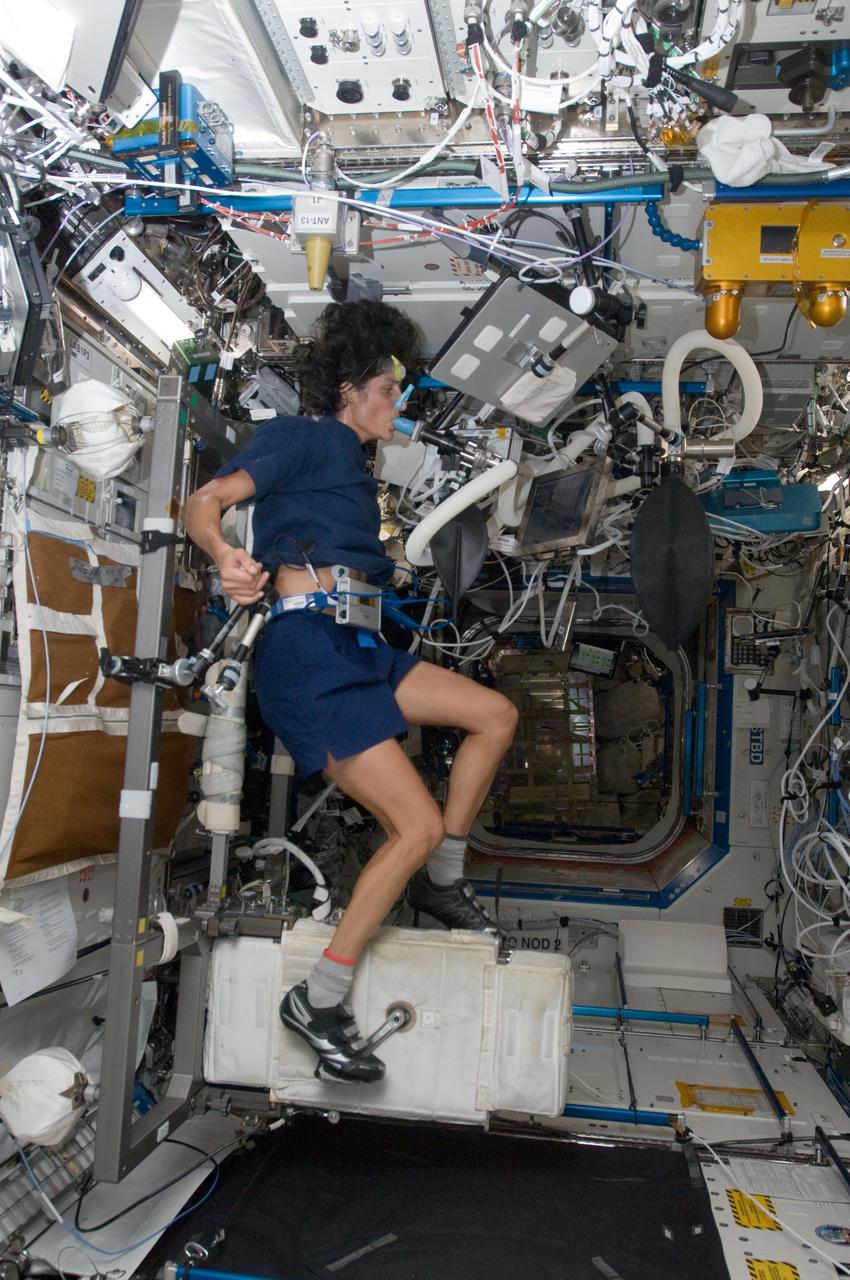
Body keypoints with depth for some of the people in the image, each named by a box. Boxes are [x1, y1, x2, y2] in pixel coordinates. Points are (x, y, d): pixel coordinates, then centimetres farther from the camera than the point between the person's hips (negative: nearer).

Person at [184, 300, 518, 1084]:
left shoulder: (351, 463, 24)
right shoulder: (302, 436, 0)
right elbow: (206, 502, -12)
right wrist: (227, 556, -31)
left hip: (356, 649, 9)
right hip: (308, 651, -9)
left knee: (496, 715, 10)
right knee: (418, 826, -12)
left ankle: (440, 881, 19)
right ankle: (319, 1001, 1)